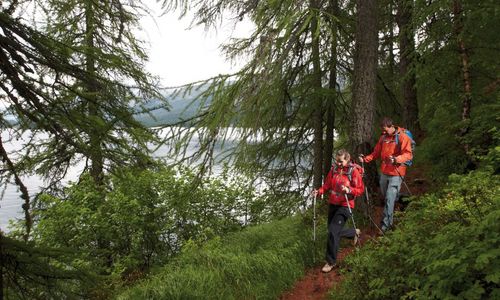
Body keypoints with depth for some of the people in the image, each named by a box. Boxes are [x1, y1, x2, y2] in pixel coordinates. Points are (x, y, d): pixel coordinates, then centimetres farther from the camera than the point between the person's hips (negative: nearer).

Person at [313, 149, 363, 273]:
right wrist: (319, 191, -8)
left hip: (345, 206, -6)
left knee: (333, 231, -15)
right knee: (333, 231, 18)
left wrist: (349, 190, -27)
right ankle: (354, 232, 46)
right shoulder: (334, 169, 3)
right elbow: (327, 185, 9)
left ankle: (331, 261, 2)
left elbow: (360, 189, -9)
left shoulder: (354, 171, -11)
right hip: (333, 204, 6)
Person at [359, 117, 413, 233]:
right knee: (385, 197, 14)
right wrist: (366, 158, 0)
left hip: (395, 174, -6)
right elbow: (376, 152, 15)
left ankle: (385, 225, -3)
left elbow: (408, 154, -16)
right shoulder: (383, 137, 11)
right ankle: (388, 221, 30)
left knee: (389, 200, -9)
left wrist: (396, 159, -33)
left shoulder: (402, 137, -9)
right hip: (384, 172, 6)